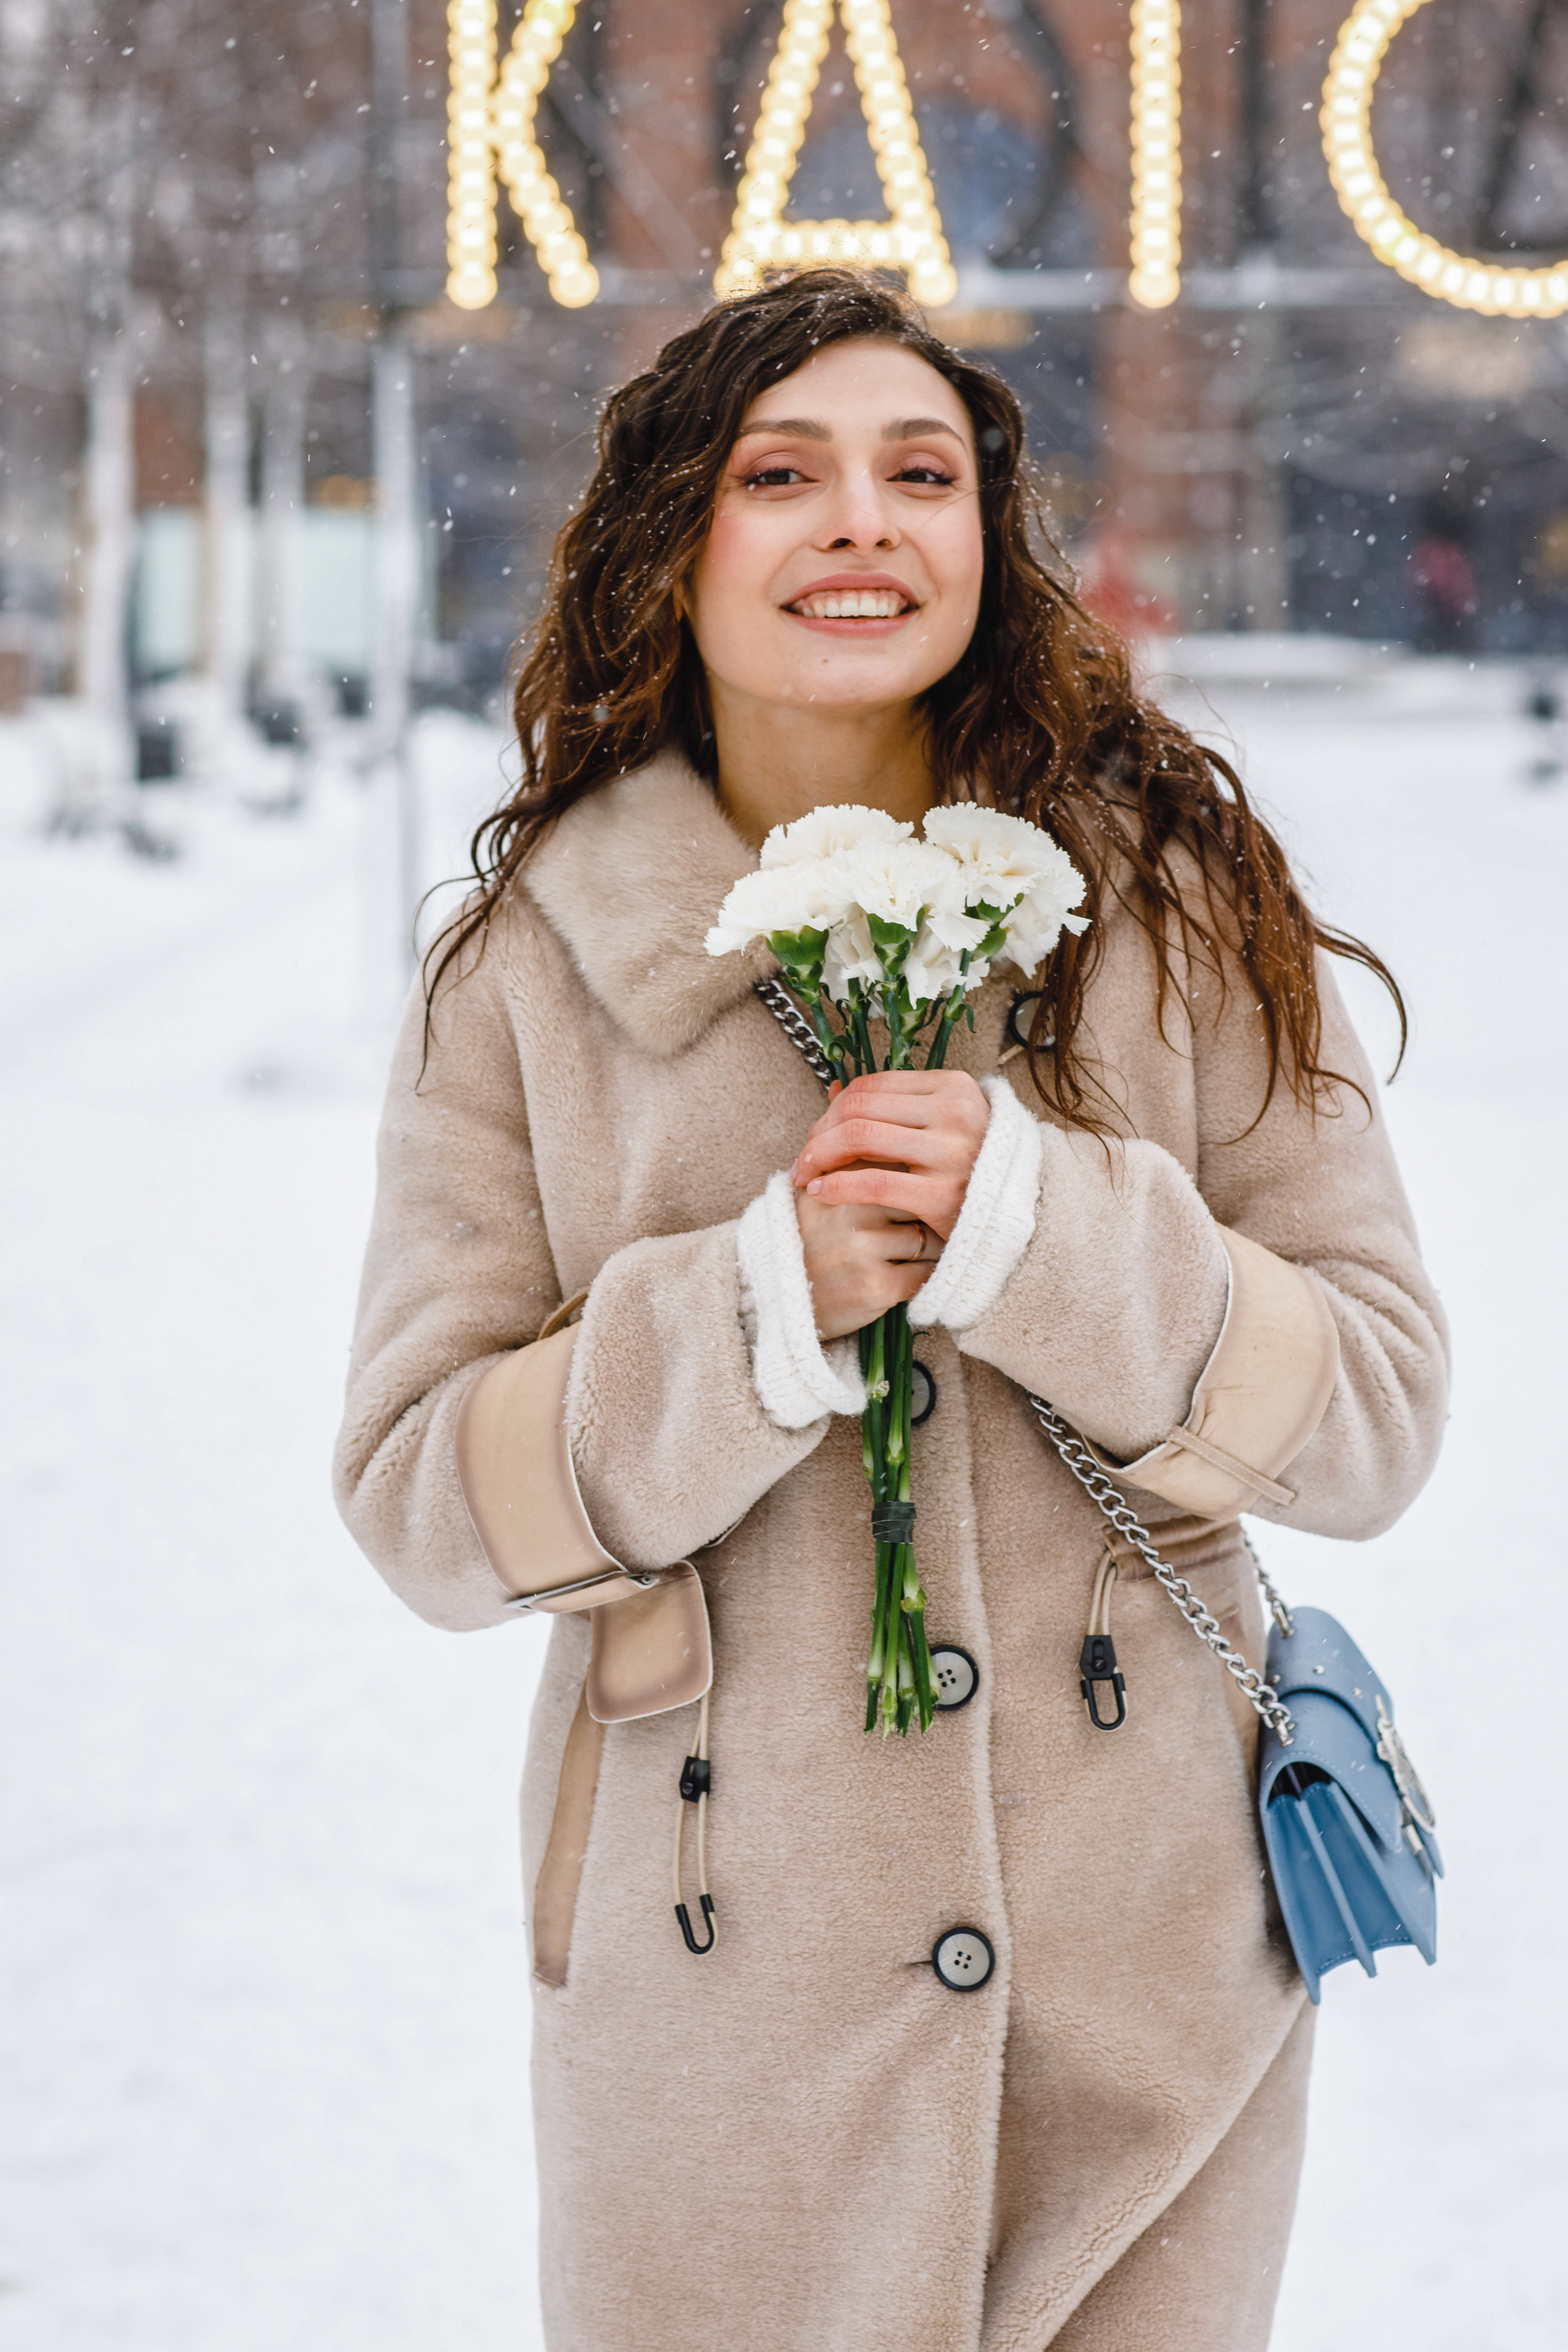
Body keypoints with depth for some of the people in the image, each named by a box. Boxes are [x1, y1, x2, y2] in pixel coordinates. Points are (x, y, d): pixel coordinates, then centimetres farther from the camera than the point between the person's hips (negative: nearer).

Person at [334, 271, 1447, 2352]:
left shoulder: (1177, 898, -1)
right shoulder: (532, 965, -1)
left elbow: (1380, 1415, -3)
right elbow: (417, 1497, -3)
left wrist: (1052, 1235, -19)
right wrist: (762, 1306, -18)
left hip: (1148, 1959, 1)